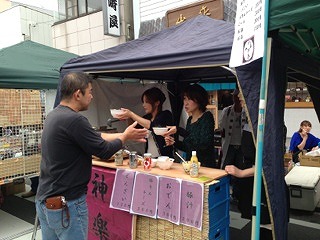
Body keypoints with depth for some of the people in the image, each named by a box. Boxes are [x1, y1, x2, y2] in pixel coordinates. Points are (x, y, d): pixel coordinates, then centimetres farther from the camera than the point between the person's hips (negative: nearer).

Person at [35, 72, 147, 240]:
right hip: (65, 205, -9)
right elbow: (104, 151, -15)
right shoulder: (73, 120, -24)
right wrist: (125, 136, 2)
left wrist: (125, 135, 14)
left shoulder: (54, 115, 6)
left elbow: (94, 138, 11)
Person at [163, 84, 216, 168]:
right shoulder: (190, 120, 11)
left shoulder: (207, 117, -8)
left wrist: (179, 130, -24)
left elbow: (204, 144, -23)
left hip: (205, 167, -5)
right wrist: (174, 142, 0)